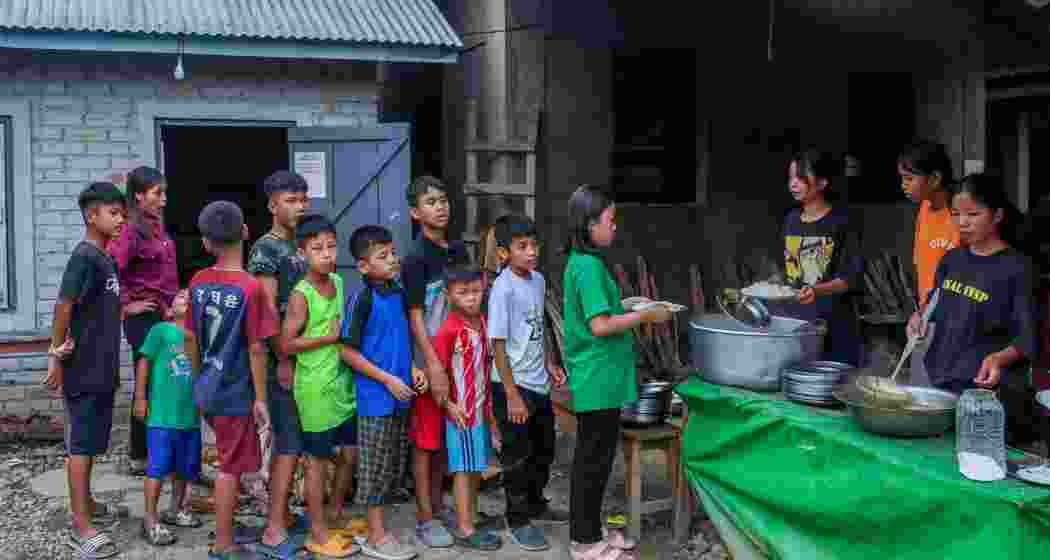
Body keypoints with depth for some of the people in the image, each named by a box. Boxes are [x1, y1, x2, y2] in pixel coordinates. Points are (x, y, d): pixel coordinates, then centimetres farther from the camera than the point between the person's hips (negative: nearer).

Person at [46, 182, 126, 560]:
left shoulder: (106, 258, 12)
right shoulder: (84, 256, -16)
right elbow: (64, 306, -19)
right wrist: (57, 355, -16)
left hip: (102, 369, 9)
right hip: (84, 371, -9)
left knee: (91, 443, 19)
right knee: (81, 444, -3)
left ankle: (86, 504, 32)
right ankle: (80, 527, 3)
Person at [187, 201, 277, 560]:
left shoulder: (198, 283, -1)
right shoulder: (251, 288, -19)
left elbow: (192, 339, 7)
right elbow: (256, 348, -17)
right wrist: (260, 398, -9)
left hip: (206, 390, 6)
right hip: (235, 394, -6)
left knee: (229, 462, 22)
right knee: (230, 469, 4)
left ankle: (224, 530, 34)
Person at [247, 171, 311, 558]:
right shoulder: (266, 248, -11)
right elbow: (267, 310, -16)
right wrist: (283, 359, -18)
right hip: (282, 357, -8)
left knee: (286, 440, 14)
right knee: (291, 442, -7)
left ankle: (283, 515, 24)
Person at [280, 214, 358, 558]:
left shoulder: (339, 282, 5)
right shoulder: (301, 295, -17)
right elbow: (286, 345, -20)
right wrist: (327, 339, -18)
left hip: (343, 383, 7)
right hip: (316, 388, -7)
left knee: (350, 453, 16)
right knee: (318, 461, 5)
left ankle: (337, 514, 36)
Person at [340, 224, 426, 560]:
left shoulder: (399, 294, 7)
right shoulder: (361, 299, -14)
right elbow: (348, 352, -14)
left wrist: (413, 369, 2)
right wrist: (387, 379, -16)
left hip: (400, 395, 7)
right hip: (375, 397, -7)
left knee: (391, 467, 15)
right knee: (375, 467, 3)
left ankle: (377, 526, 28)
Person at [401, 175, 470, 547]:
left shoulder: (459, 250, 7)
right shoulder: (416, 257, -13)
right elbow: (415, 317, -15)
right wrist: (433, 366, -19)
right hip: (430, 361, -7)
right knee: (426, 441, 3)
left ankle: (439, 506, 29)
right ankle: (425, 518, 13)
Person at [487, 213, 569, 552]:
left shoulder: (538, 280, 3)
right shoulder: (503, 288, -20)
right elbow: (498, 344, -19)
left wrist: (549, 363, 13)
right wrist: (512, 395, -19)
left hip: (539, 384, 8)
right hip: (514, 386, -8)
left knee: (544, 450, 20)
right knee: (517, 457, 5)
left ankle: (535, 504, 40)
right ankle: (518, 521, 20)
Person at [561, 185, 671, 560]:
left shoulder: (579, 262, 11)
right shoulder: (590, 266, -19)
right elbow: (601, 326, -23)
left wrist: (634, 314, 13)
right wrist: (646, 316, -14)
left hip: (591, 379, 10)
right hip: (599, 381, -10)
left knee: (591, 457, 17)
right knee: (595, 460, 1)